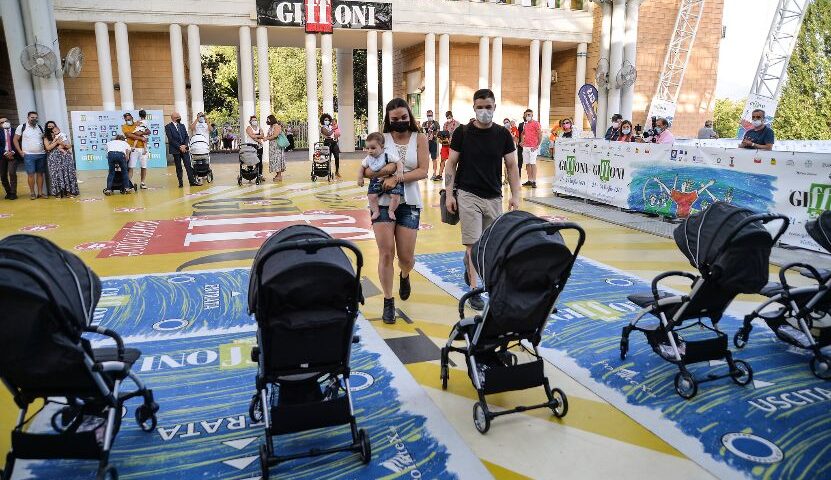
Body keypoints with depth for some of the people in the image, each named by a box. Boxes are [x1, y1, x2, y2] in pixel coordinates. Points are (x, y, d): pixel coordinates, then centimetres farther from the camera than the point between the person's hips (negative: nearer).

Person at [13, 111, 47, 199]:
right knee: (30, 174, -4)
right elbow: (15, 140, 2)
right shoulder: (22, 127, 0)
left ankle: (41, 192, 11)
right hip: (28, 155, -3)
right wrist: (21, 152, -5)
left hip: (41, 154, 3)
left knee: (40, 173, 5)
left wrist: (45, 149, 6)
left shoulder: (40, 127, 10)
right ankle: (32, 192, 3)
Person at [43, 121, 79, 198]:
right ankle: (58, 192, -3)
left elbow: (69, 146, 7)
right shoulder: (46, 137, 8)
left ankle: (69, 191, -1)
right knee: (56, 174, -5)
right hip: (54, 158, -1)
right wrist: (56, 142, -8)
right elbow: (48, 147, -6)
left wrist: (62, 143, -8)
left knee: (67, 173, -4)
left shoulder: (63, 135, 11)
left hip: (65, 156, 1)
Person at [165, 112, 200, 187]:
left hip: (184, 148, 4)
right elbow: (170, 139, -10)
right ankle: (180, 183, 8)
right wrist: (179, 147, -14)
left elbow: (187, 136, 10)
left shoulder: (182, 126, 15)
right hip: (175, 150, -4)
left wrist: (185, 145, -7)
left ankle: (192, 181, -1)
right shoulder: (168, 127, -2)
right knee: (178, 167, 2)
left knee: (188, 165, -3)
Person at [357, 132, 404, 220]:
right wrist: (360, 178, 7)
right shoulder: (368, 159, -1)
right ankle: (375, 211, 2)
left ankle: (391, 211, 6)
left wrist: (399, 172, -30)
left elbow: (399, 162, -15)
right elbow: (362, 167, 15)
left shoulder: (387, 156, -16)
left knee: (395, 196, -17)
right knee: (371, 196, -15)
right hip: (376, 181, 3)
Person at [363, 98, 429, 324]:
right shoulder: (382, 138, 3)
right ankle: (388, 302, 11)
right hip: (383, 202, 0)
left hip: (409, 203, 0)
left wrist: (397, 179, -20)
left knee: (406, 257, 3)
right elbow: (366, 171, -1)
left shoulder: (419, 139, 2)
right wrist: (384, 170, -19)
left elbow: (423, 171, -9)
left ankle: (404, 276, 41)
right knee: (386, 253, -4)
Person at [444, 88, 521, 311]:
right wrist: (449, 194, -6)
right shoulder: (463, 132, -2)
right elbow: (451, 164, 1)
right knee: (474, 244, -5)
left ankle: (467, 263, 41)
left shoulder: (503, 134, 3)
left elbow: (512, 166, 5)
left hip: (494, 197, 3)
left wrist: (515, 195, -4)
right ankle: (474, 290, 3)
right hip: (468, 195, -3)